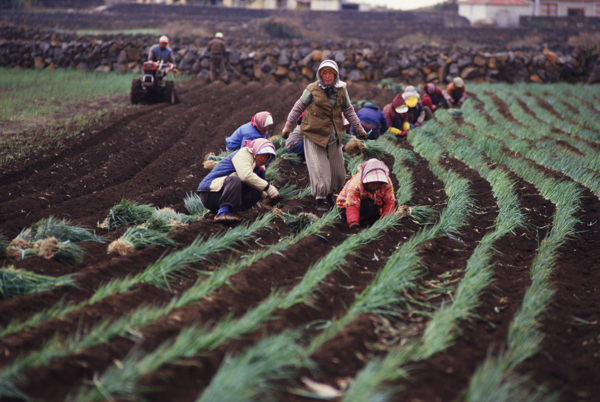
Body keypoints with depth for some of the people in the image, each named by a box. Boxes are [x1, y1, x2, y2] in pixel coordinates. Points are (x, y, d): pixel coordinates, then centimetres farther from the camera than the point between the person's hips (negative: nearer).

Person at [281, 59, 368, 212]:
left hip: (333, 137, 4)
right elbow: (298, 108, 1)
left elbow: (349, 111, 16)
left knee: (338, 171, 7)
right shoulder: (312, 89, -8)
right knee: (319, 169, -7)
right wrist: (288, 126, 4)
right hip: (314, 136, -4)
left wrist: (359, 128, 17)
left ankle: (330, 194, 30)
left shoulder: (341, 90, 4)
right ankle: (320, 199, 6)